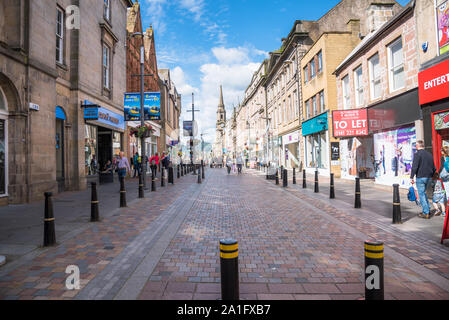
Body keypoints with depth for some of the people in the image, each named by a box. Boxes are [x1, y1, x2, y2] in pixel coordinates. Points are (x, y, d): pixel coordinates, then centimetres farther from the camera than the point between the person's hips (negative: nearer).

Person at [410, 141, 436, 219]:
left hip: (420, 177, -7)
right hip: (429, 177, 7)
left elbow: (414, 167, -17)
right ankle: (428, 210, 21)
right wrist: (432, 176, 25)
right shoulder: (429, 155, 13)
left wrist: (412, 177, -14)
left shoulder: (417, 154, -10)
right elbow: (434, 168, 17)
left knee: (421, 194, -1)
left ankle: (426, 213, 1)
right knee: (423, 193, 21)